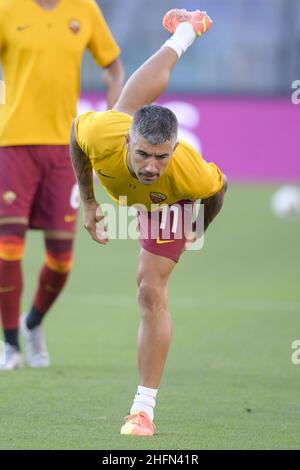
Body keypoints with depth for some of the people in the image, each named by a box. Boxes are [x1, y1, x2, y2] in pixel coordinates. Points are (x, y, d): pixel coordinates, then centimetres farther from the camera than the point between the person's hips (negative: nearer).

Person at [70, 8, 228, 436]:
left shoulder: (188, 172, -50)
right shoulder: (101, 133, -47)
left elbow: (217, 188, -24)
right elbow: (76, 132, -20)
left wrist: (197, 234, -7)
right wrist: (88, 202, -11)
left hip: (168, 207, -3)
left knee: (151, 293, -12)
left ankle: (144, 409, -2)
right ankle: (186, 30, 63)